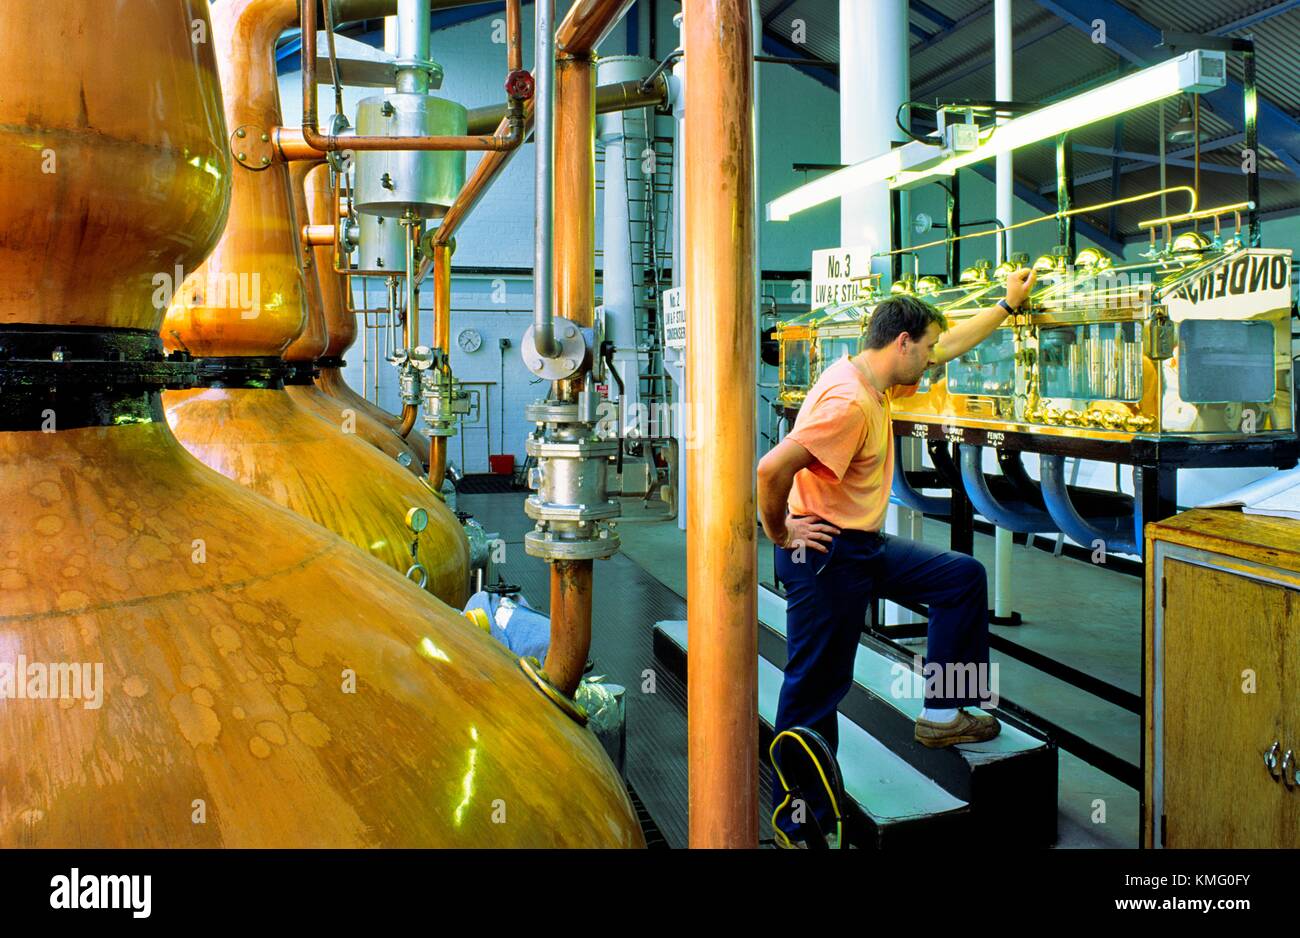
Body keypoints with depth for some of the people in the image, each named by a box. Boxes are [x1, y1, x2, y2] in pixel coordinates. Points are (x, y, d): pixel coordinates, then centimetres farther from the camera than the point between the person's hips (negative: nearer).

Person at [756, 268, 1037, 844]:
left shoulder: (877, 379, 7)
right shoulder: (849, 401, -24)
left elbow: (949, 346, 23)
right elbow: (771, 469, -32)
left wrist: (1008, 304, 27)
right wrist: (780, 534, -17)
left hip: (865, 547, 10)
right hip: (825, 553, -10)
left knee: (964, 579, 17)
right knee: (816, 688, -1)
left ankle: (942, 714, 22)